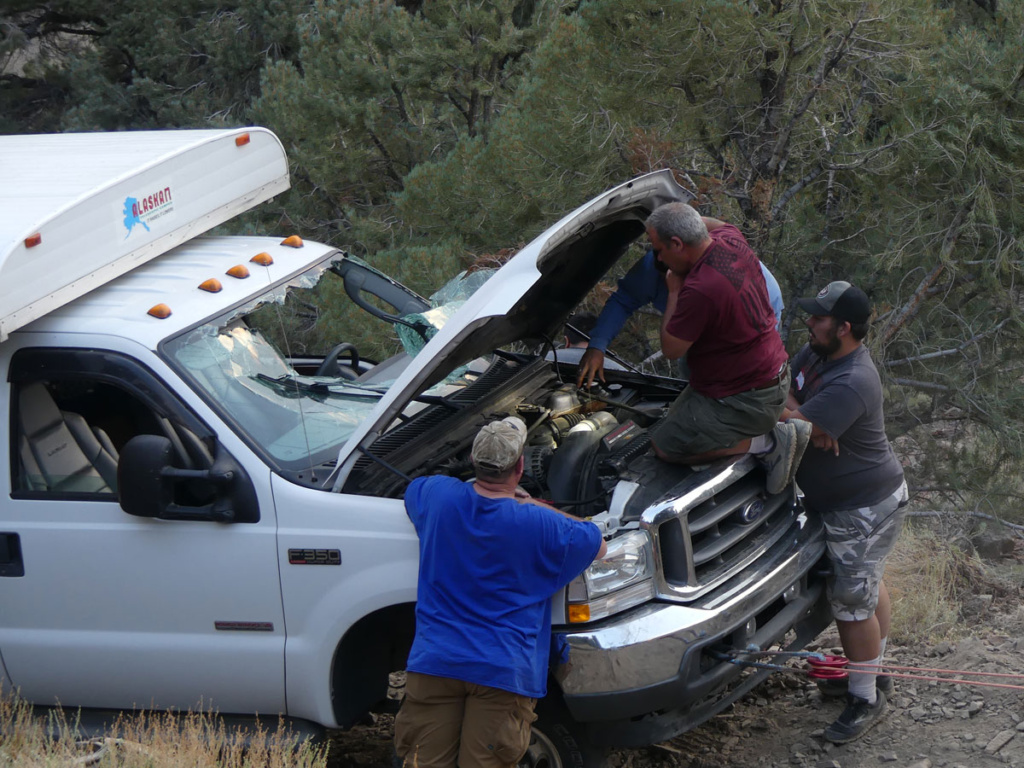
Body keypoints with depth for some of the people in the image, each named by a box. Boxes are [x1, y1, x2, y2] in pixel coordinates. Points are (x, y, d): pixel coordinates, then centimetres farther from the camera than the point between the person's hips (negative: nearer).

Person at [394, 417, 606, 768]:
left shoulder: (438, 495, 0)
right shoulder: (538, 524, -7)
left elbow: (412, 491, 27)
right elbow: (597, 546, 11)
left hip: (434, 660, 2)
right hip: (504, 671, -2)